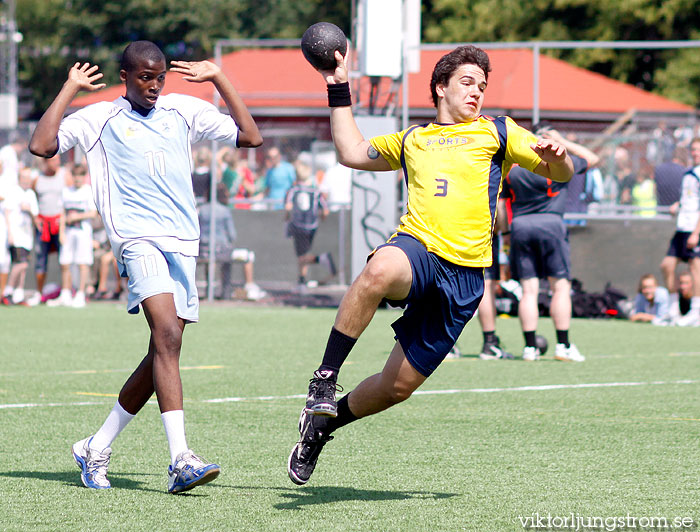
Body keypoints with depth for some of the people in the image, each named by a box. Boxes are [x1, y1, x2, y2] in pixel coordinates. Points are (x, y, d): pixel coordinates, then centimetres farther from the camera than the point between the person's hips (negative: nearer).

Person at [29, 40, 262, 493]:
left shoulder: (184, 111, 18)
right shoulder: (100, 119, 8)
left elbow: (250, 137, 16)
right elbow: (42, 146, -4)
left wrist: (219, 79, 13)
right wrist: (70, 90, 2)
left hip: (184, 245, 5)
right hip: (138, 239, -5)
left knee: (163, 354, 4)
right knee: (167, 336, -24)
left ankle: (97, 449, 21)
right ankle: (181, 460, -33)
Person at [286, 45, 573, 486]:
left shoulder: (497, 132, 18)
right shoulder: (412, 140, 26)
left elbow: (560, 173, 13)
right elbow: (352, 152, 33)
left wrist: (556, 158, -11)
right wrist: (340, 90, 29)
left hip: (464, 275, 0)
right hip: (416, 247, 0)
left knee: (398, 386, 0)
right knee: (378, 272, -41)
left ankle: (325, 422, 25)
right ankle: (325, 380, -34)